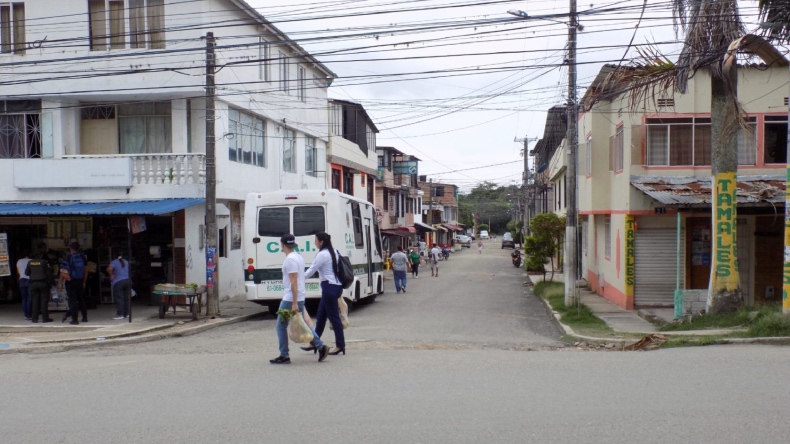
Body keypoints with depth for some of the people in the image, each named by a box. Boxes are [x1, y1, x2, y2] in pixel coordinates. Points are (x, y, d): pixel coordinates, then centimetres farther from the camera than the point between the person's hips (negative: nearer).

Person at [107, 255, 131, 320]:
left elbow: (109, 269, -23)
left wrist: (111, 275, -9)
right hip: (128, 281, 6)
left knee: (119, 299, -4)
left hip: (118, 282, -6)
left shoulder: (114, 262, -5)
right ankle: (126, 313, 17)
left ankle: (120, 314, -9)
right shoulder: (126, 262, 14)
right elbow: (129, 270, 28)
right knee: (126, 298, 13)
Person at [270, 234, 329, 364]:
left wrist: (294, 303, -25)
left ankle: (284, 356, 5)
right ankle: (320, 347, 7)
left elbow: (294, 282, -23)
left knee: (281, 326, 1)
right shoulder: (298, 257, 13)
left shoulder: (290, 259, -18)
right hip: (299, 298, 9)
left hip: (290, 299, -9)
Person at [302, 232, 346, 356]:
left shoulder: (322, 254, -14)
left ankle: (340, 346, 3)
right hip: (335, 286, 10)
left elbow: (311, 271, -11)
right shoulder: (333, 252, 13)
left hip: (329, 287, -10)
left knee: (333, 316, -3)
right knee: (320, 316, 15)